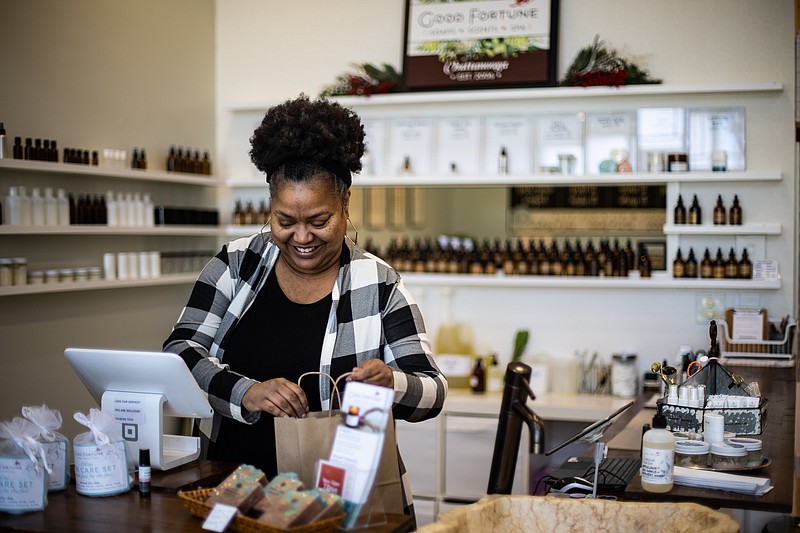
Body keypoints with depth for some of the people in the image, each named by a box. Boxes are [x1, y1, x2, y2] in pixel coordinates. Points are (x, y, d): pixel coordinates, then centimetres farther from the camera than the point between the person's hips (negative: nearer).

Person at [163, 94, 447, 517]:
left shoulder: (378, 285, 0)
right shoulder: (236, 264, 5)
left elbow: (432, 394, 1)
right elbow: (180, 352, -1)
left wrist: (391, 384, -22)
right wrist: (247, 393, -19)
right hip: (232, 480, 1)